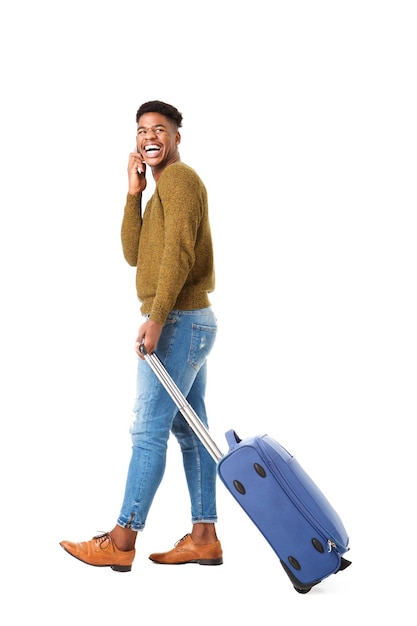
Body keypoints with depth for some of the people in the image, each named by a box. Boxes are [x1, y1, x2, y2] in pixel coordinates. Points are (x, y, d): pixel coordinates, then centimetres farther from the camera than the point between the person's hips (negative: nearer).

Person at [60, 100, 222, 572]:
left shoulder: (178, 178, -7)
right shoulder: (161, 190, 23)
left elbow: (179, 250, -20)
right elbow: (134, 255, 13)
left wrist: (156, 316, -27)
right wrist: (134, 193, 6)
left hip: (179, 322, -10)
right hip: (190, 323, 10)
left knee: (147, 430, -8)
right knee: (189, 431, 8)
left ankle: (121, 543, -3)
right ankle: (204, 537, 12)